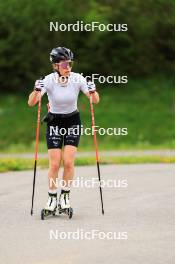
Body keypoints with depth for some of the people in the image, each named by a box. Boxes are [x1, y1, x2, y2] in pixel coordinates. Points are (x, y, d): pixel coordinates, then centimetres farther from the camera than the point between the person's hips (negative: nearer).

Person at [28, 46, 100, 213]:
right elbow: (31, 103, -29)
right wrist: (37, 90, -48)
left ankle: (65, 196, 9)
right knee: (54, 164, -7)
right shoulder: (49, 80, -19)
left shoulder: (77, 79, -16)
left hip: (73, 121, 1)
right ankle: (52, 198, 10)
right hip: (54, 122, -1)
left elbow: (95, 101, -17)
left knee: (68, 162, -10)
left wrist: (93, 92, -37)